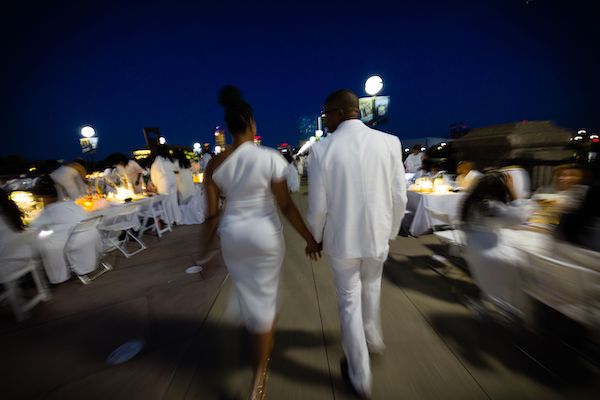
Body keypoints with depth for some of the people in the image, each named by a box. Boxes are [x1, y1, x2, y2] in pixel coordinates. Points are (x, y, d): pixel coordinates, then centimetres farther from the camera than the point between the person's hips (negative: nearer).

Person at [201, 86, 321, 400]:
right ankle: (259, 375, 26)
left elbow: (212, 213, -3)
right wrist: (310, 238, -3)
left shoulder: (215, 164, -4)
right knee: (265, 297, 16)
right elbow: (286, 206, -14)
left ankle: (262, 341, 56)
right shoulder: (271, 158, -13)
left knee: (247, 295, 26)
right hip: (265, 233, -3)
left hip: (232, 235, 4)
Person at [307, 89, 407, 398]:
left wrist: (314, 238, 6)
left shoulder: (321, 150, -15)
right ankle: (372, 337, 57)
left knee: (349, 303, 18)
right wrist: (390, 231, 13)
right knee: (370, 289, 31)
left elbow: (318, 207, -12)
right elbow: (399, 197, -4)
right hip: (377, 236, 3)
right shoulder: (390, 142, -7)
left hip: (341, 239, -2)